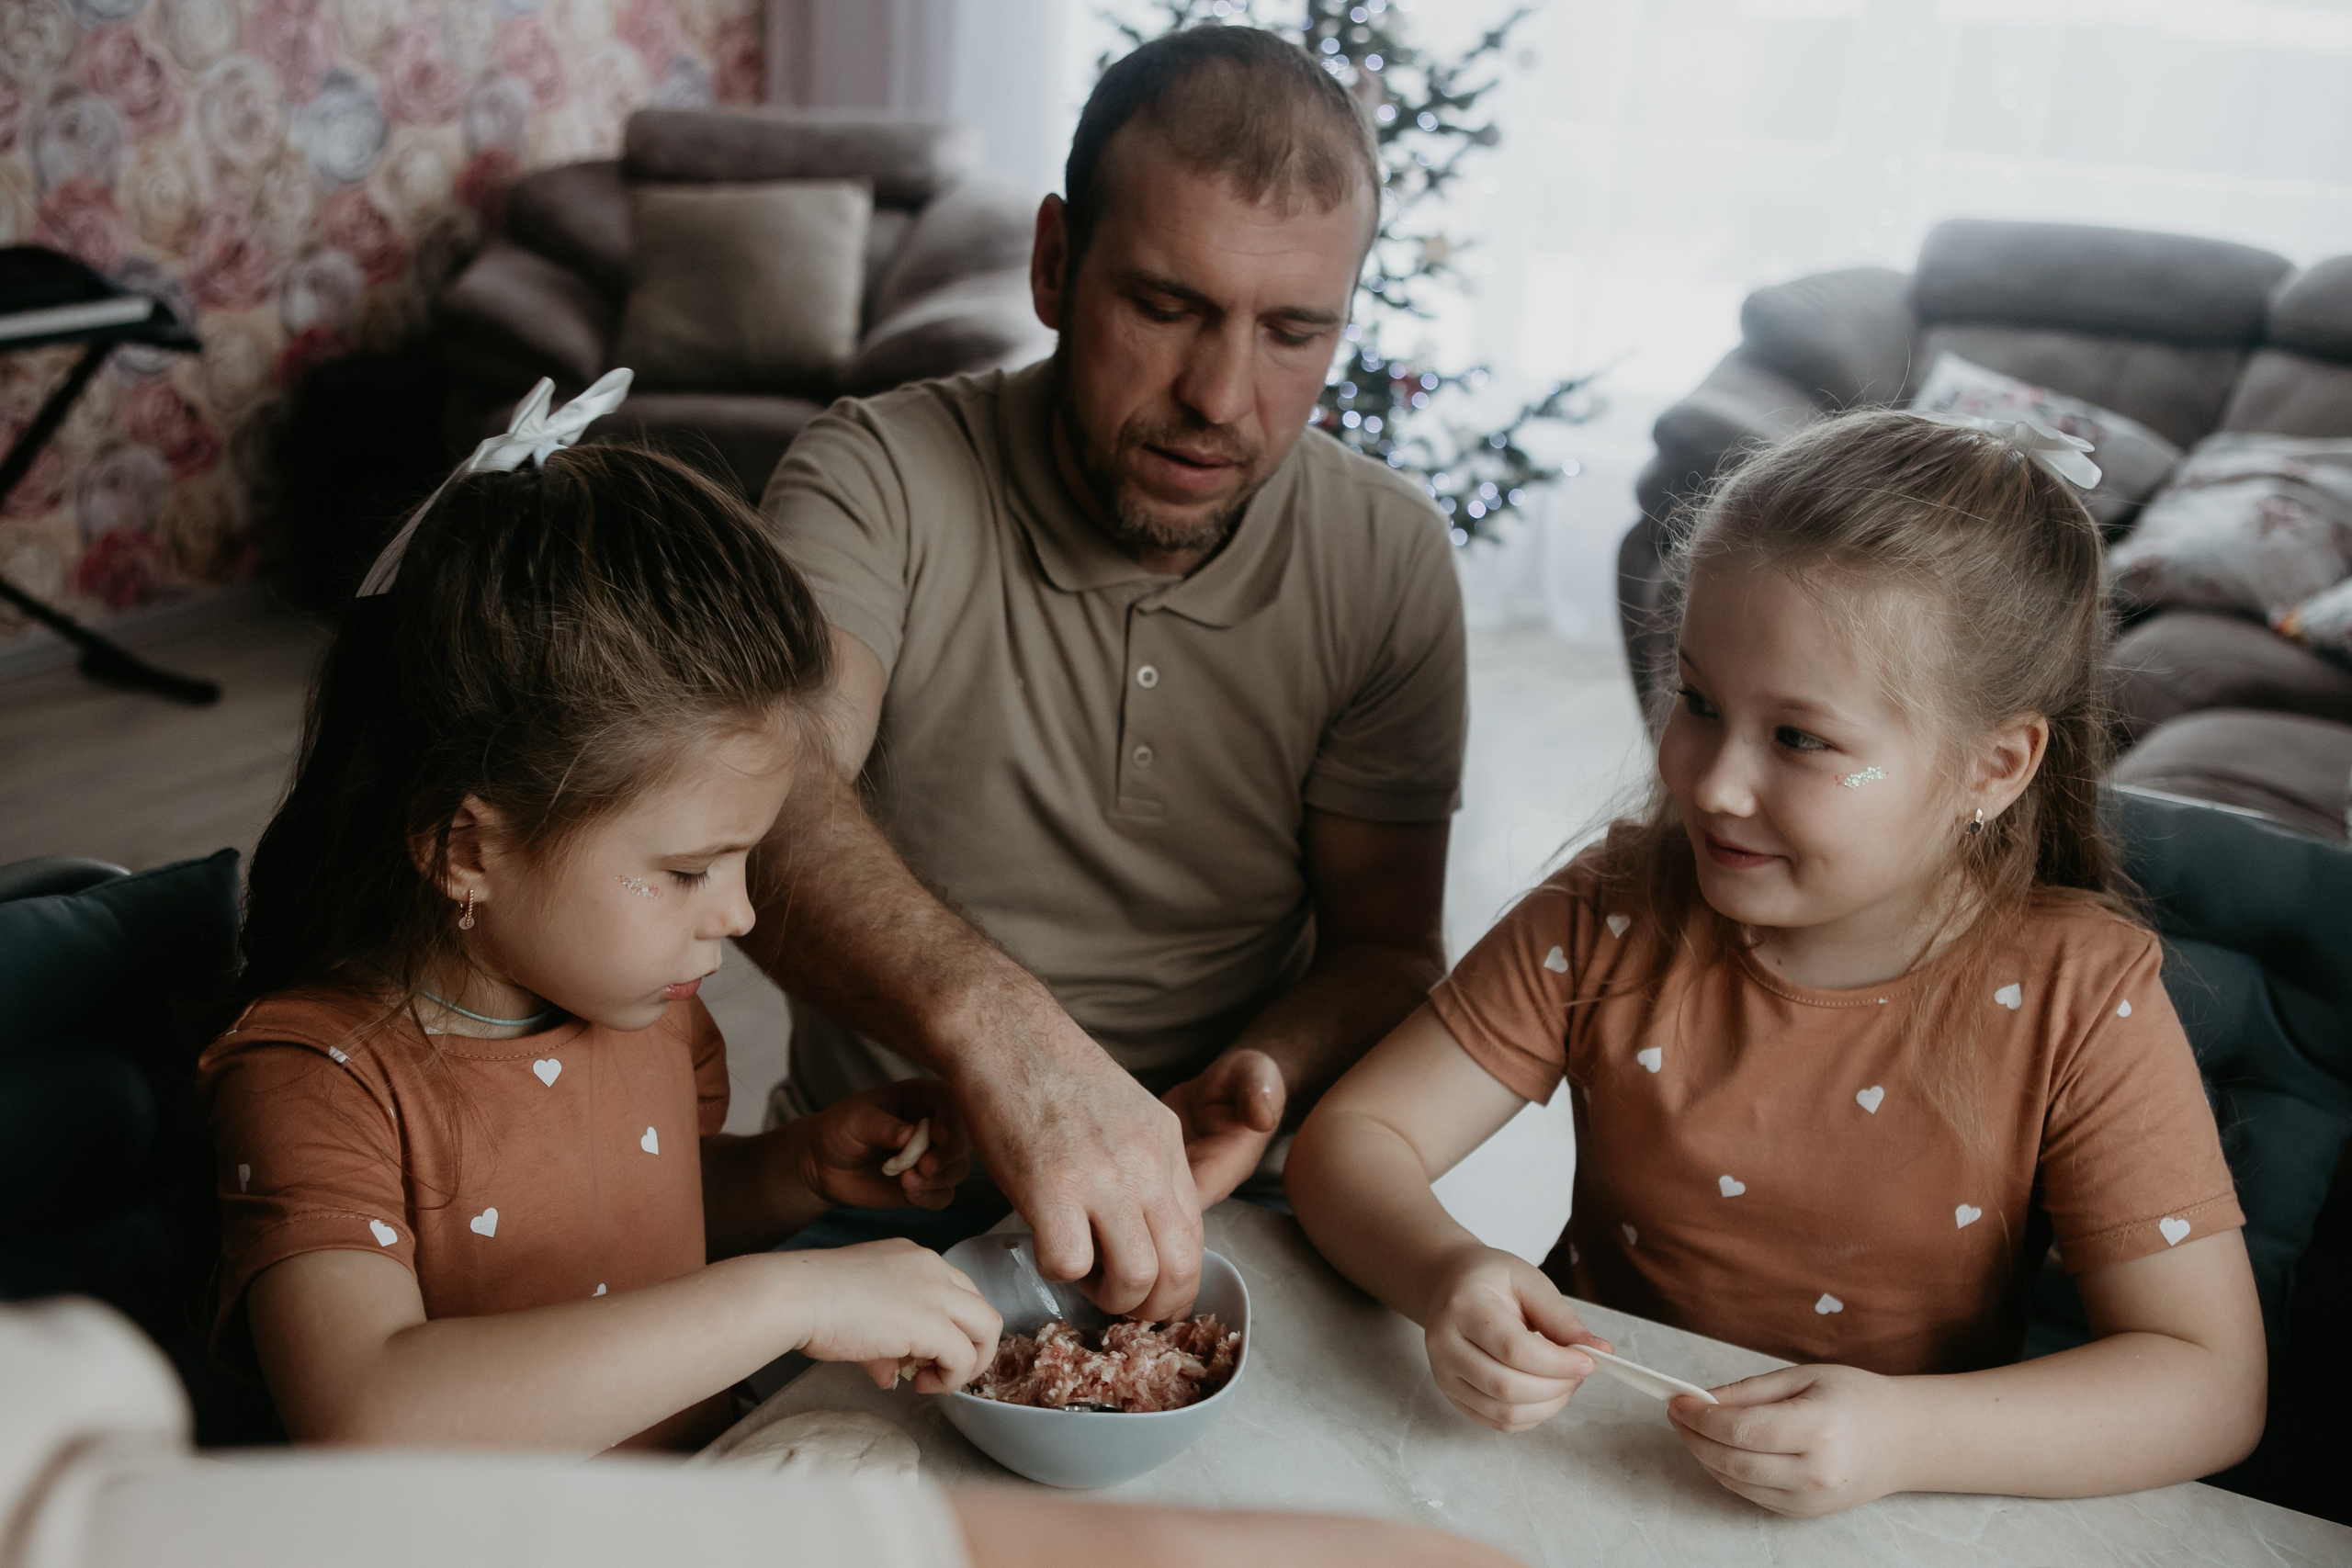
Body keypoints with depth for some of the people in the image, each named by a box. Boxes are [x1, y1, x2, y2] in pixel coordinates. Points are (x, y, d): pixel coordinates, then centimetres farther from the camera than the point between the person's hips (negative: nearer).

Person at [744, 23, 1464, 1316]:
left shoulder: (1389, 562, -3)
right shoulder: (879, 480, -12)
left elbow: (1384, 948, 2)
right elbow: (768, 798, -31)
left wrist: (1264, 1079, -20)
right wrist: (991, 1021, -49)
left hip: (1216, 1194, 2)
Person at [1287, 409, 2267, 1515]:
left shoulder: (2076, 1000, -14)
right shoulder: (1613, 921, -10)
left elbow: (2211, 1384, -14)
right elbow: (1352, 1138, -9)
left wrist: (1905, 1438, -30)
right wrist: (1444, 1277, -30)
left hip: (1888, 1532, 1)